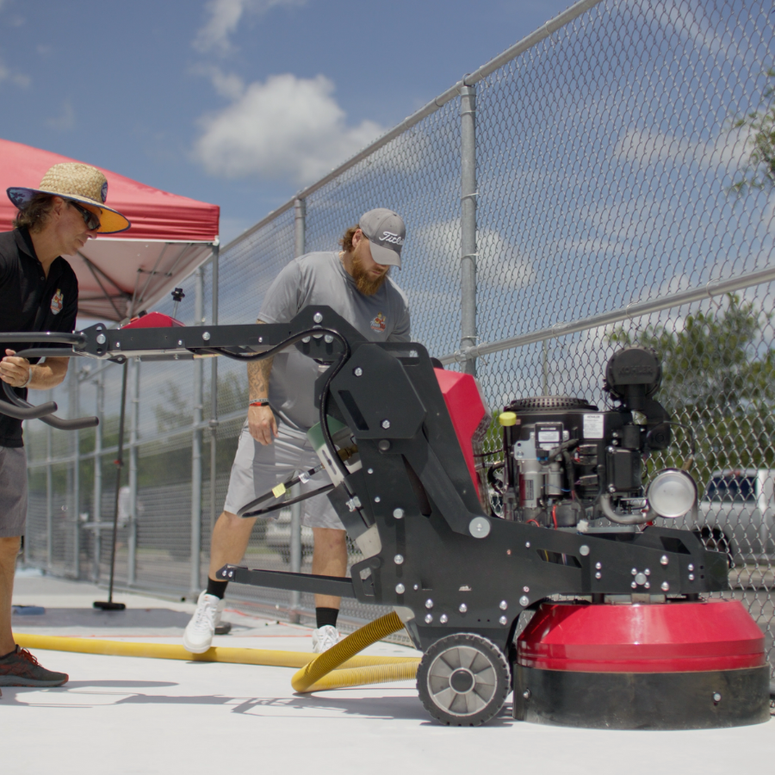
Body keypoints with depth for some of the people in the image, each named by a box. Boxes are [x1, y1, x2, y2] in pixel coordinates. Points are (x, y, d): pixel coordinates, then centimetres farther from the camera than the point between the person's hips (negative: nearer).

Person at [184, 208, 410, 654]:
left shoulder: (395, 303, 2)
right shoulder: (307, 272, -7)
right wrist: (259, 401, -15)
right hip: (279, 420, -2)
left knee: (332, 531, 1)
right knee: (240, 514, 2)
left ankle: (326, 630, 12)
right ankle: (211, 603, 23)